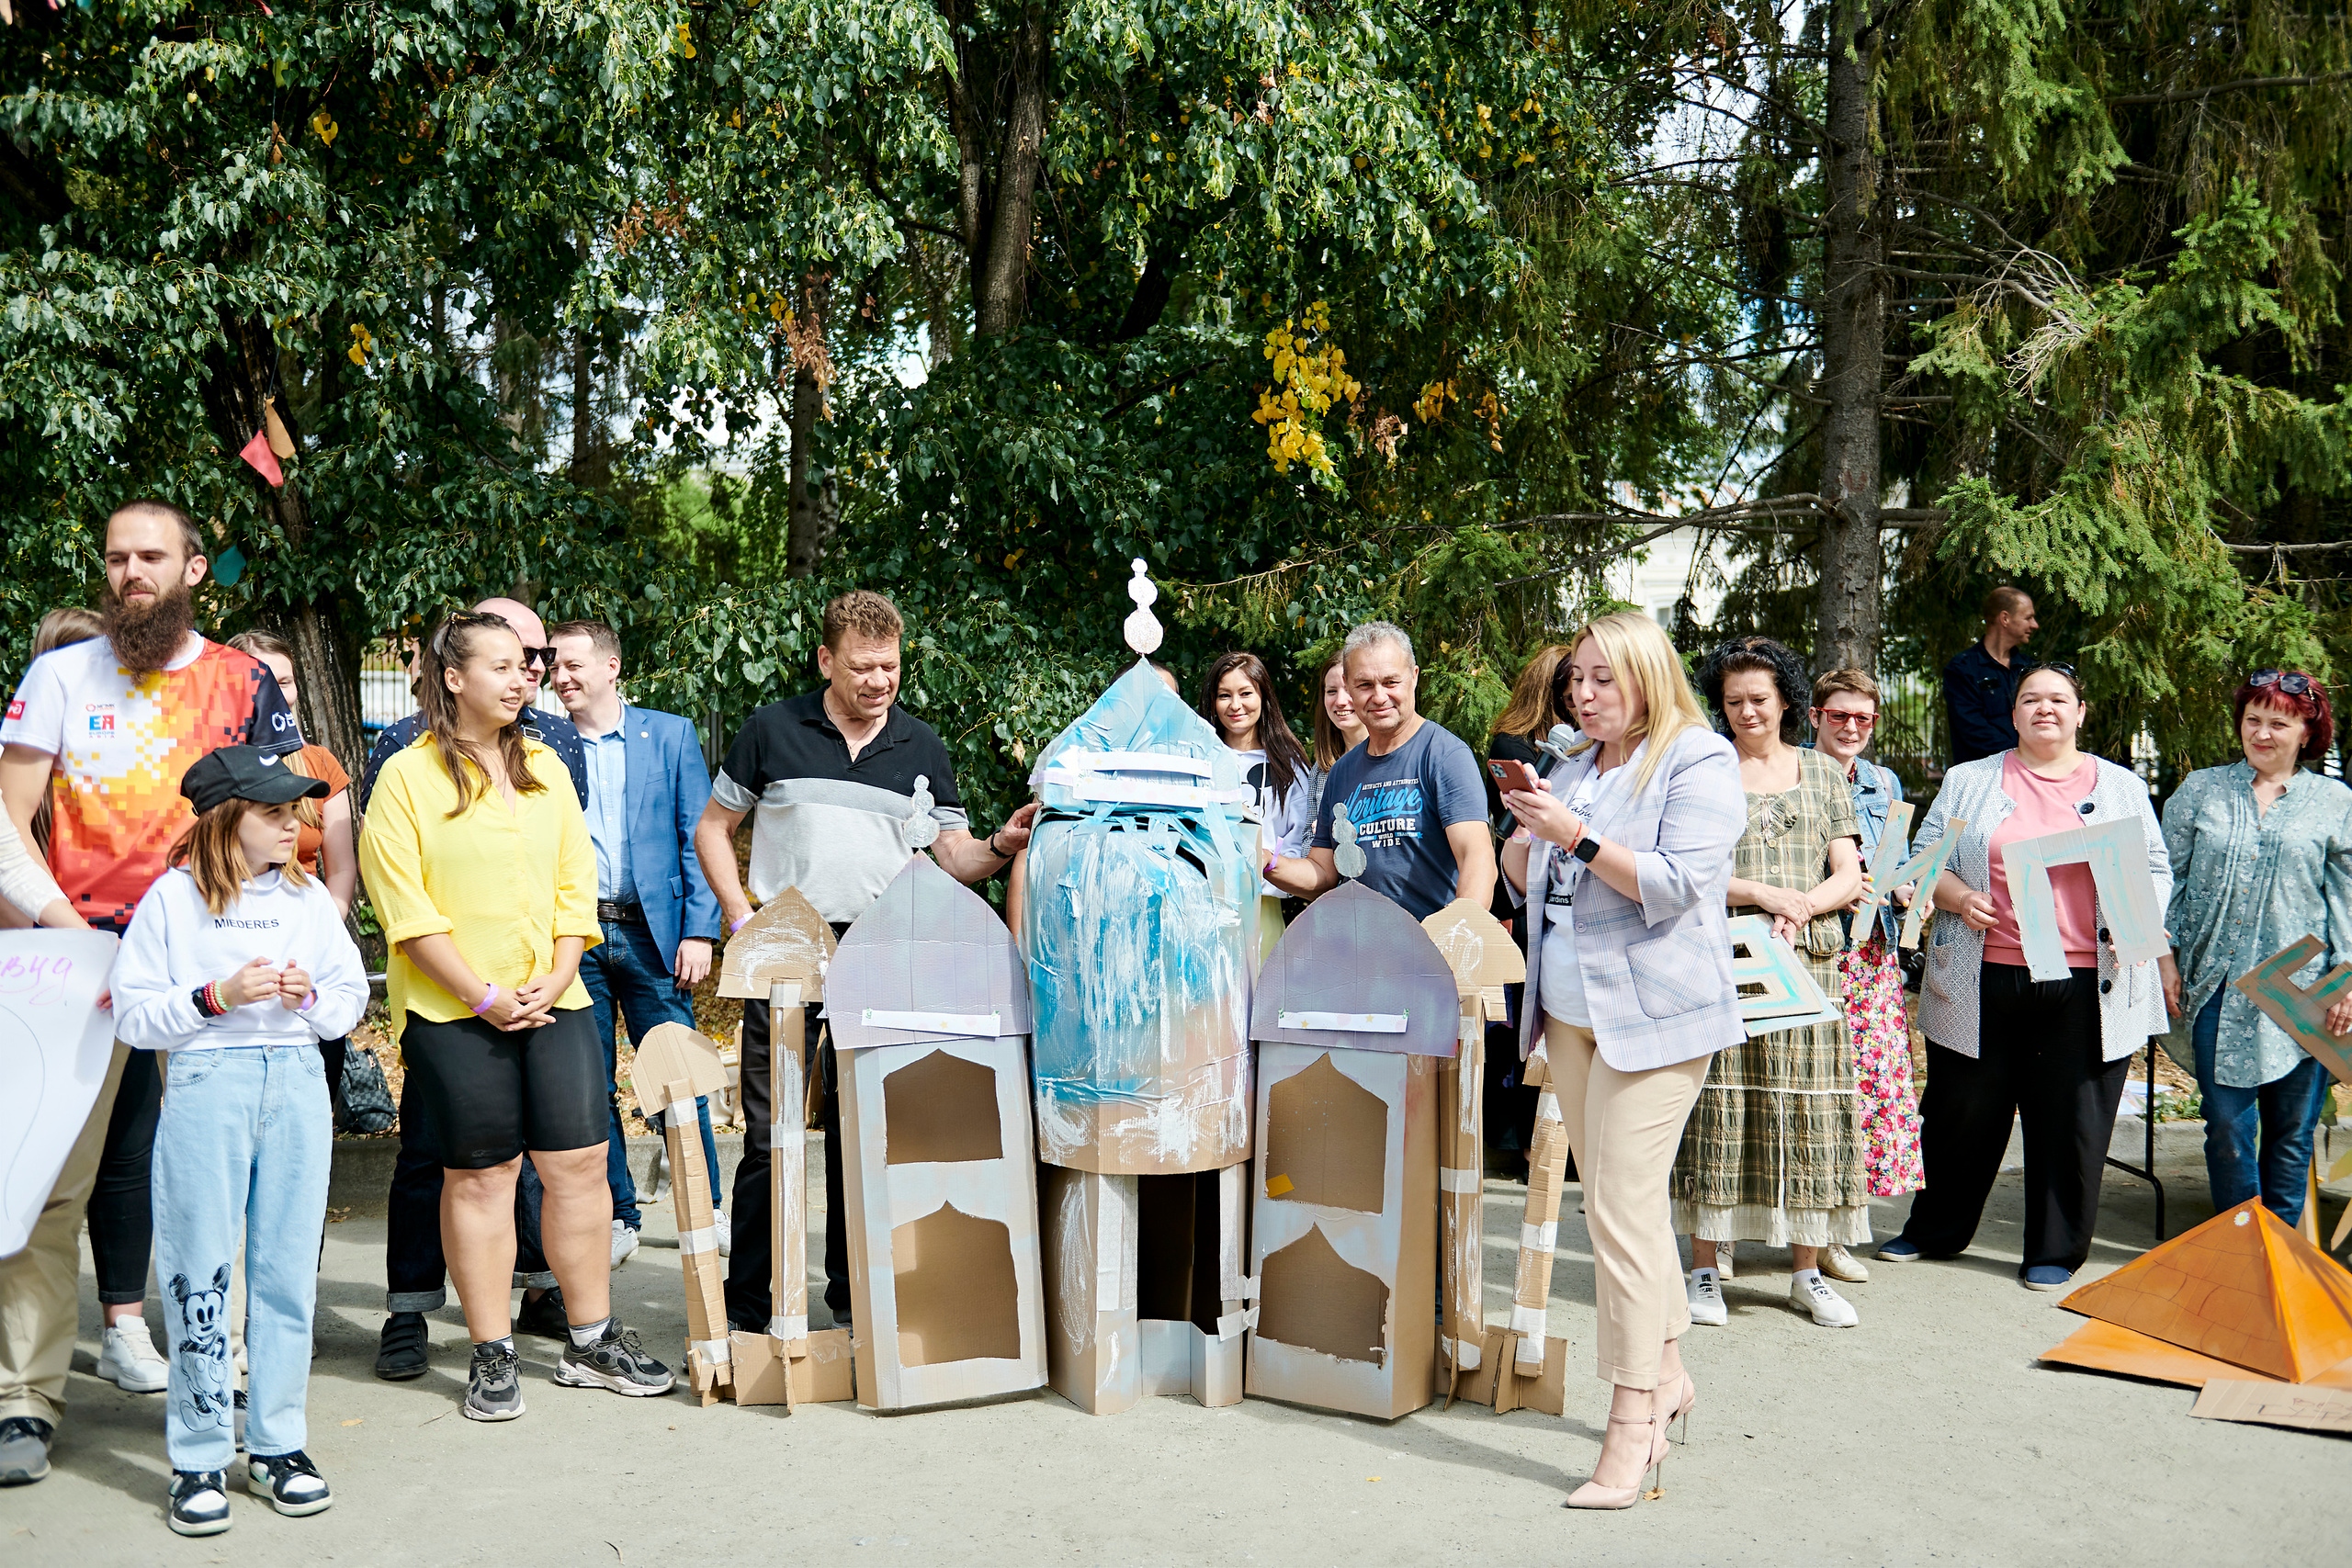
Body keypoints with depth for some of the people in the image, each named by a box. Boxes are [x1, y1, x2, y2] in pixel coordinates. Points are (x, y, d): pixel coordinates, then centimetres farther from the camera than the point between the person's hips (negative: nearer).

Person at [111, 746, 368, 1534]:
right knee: (199, 1274, 0)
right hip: (206, 1085, -3)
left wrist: (310, 997, -6)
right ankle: (199, 1458, 12)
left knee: (288, 1269, 5)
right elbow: (134, 1015, -3)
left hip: (298, 1084, 3)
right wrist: (219, 996, -14)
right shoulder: (172, 898, 0)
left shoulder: (309, 897, 11)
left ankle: (277, 1444, 17)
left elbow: (351, 998, 14)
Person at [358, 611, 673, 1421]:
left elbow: (576, 883, 12)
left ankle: (591, 1340, 17)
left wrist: (556, 978, -2)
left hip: (553, 1003, 5)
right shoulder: (408, 776, -3)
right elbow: (407, 909, -9)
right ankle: (492, 1354, 14)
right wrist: (484, 996, -13)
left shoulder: (543, 768, 13)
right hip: (454, 1013, -4)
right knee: (479, 1175, 3)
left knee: (580, 1163, 5)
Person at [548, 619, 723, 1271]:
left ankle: (705, 1210, 14)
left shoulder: (670, 735, 5)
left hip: (651, 933, -2)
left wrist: (699, 931, -7)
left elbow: (699, 839, 2)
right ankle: (618, 1218, 18)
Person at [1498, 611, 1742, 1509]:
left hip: (1652, 1011, -7)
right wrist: (1526, 830, 0)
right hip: (1570, 1013, 7)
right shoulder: (1576, 769, 17)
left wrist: (1575, 835, -20)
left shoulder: (1698, 762, -5)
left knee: (1622, 1207, -11)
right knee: (1618, 1200, 12)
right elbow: (1526, 882, 20)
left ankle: (1632, 1426, -6)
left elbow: (1676, 884, -16)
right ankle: (1667, 1374, 27)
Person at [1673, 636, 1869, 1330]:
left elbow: (1849, 874, 8)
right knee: (1718, 1105, -3)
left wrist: (1802, 907, -11)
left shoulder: (1824, 773, 15)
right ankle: (1705, 1271, 6)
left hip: (1806, 962, 2)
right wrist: (1761, 893, -13)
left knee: (1807, 1107, 2)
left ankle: (1807, 1272, 13)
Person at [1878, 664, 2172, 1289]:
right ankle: (1935, 1230, 26)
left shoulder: (2121, 786, 12)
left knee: (2072, 1118, 5)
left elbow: (2156, 870, 13)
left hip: (2084, 986, 0)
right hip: (1984, 981, 0)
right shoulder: (1969, 782, 10)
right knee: (1962, 1112, 8)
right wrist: (1958, 897, -11)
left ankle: (2055, 1250, 20)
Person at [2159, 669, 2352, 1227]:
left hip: (2300, 988, 0)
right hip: (2219, 985, 0)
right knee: (2226, 1124, -2)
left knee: (2291, 1129, 6)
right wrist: (2167, 957, 3)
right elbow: (2170, 877, 10)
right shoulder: (2201, 790, 8)